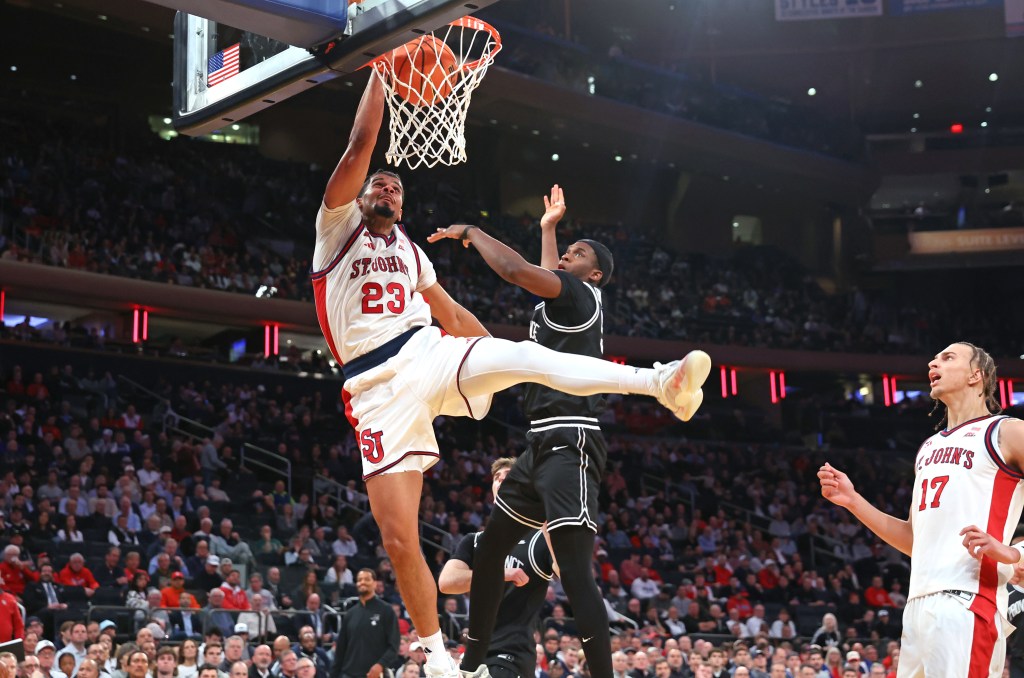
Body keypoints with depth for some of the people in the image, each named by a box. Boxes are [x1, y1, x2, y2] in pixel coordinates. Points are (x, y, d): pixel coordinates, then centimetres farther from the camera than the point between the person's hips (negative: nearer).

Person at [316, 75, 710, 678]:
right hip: (380, 390, -2)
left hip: (429, 356, 3)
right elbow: (361, 146, -2)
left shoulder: (409, 249, 24)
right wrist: (380, 71, -1)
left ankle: (662, 382, -43)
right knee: (399, 539, -7)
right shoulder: (338, 227, 10)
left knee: (523, 355, -28)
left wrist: (502, 361, 30)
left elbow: (451, 313, 32)